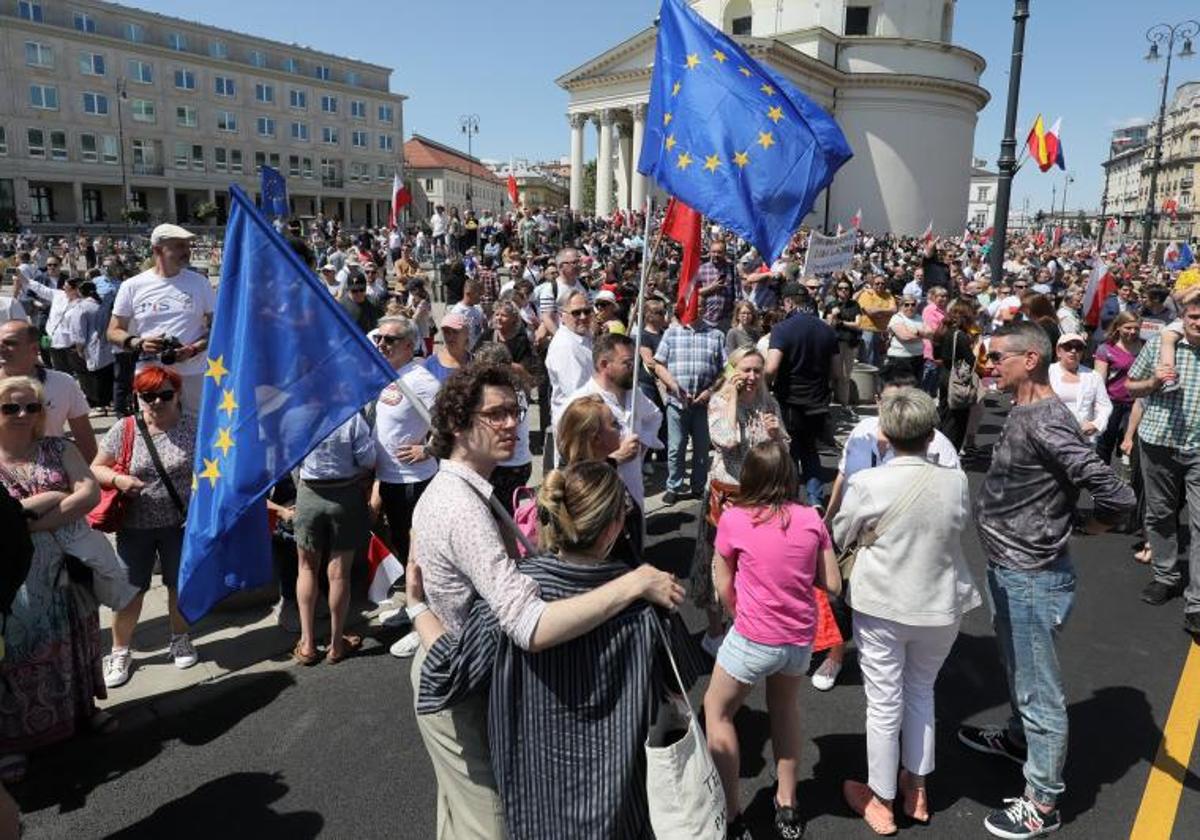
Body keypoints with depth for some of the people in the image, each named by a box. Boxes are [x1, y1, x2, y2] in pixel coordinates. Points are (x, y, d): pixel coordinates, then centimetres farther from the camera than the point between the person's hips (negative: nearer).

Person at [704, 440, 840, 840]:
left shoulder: (733, 520, -12)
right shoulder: (811, 519, -5)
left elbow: (724, 588, -4)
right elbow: (833, 585, 0)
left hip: (753, 639, -4)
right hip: (801, 638, 4)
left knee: (717, 710, 19)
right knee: (785, 707, 29)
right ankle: (787, 807, 37)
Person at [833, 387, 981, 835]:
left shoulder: (866, 483, -19)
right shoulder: (956, 481, -12)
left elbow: (840, 537, -5)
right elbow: (960, 525, 6)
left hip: (881, 608, -3)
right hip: (941, 607, 3)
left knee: (884, 705, 12)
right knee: (921, 692, 24)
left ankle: (880, 800, 30)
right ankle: (917, 789, 39)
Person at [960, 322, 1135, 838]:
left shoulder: (1046, 423, -25)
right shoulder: (1024, 413, 5)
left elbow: (1116, 495, -28)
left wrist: (1092, 525, -10)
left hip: (1031, 577, -10)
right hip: (1009, 568, 10)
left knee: (1039, 689, 5)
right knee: (1017, 668, 28)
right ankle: (1019, 739, 51)